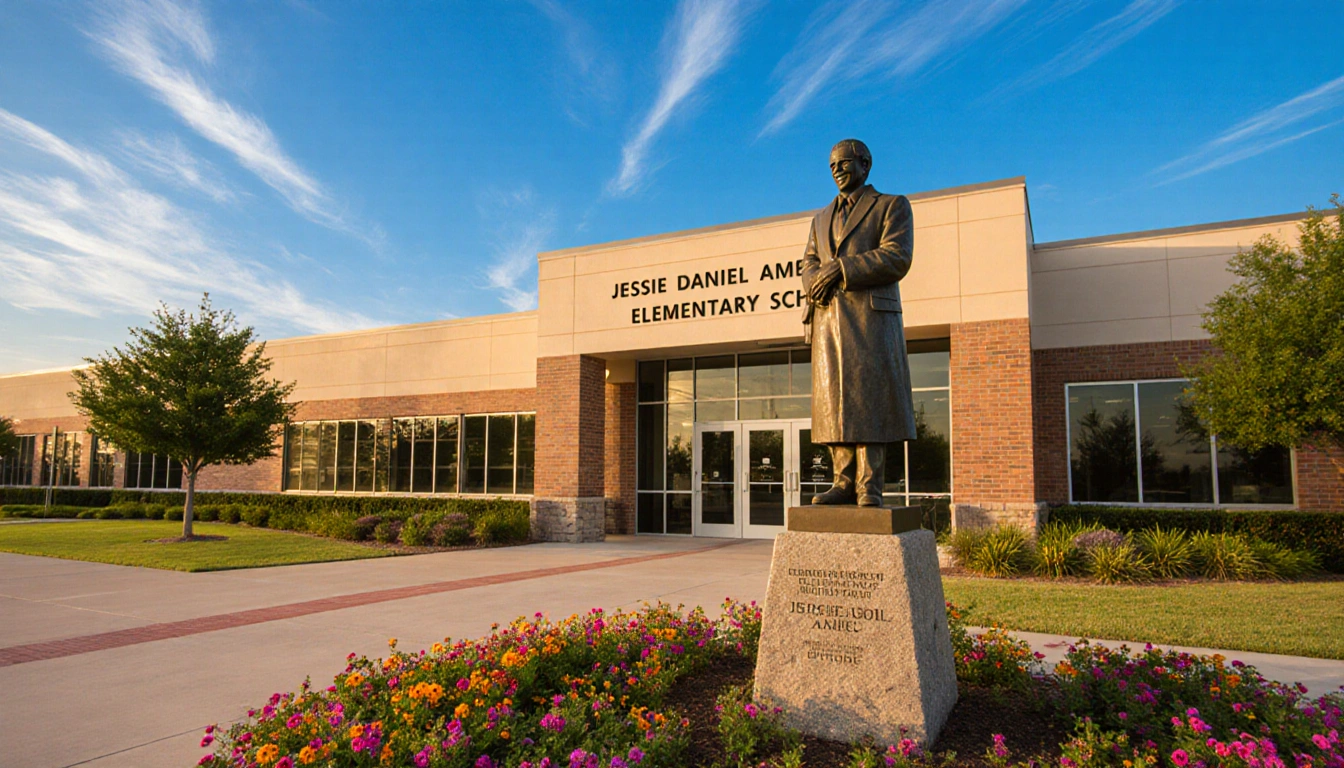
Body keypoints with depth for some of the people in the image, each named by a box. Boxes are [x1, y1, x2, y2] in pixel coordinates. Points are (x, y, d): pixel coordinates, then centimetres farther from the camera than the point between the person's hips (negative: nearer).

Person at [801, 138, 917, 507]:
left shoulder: (893, 205, 9)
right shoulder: (822, 218, 25)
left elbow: (896, 258, -6)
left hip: (871, 315, -5)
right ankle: (844, 483, 2)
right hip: (828, 319, 5)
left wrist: (840, 269, -13)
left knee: (869, 400, -9)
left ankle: (869, 487, -8)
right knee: (834, 402, -1)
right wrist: (816, 282, -10)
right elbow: (810, 264, 15)